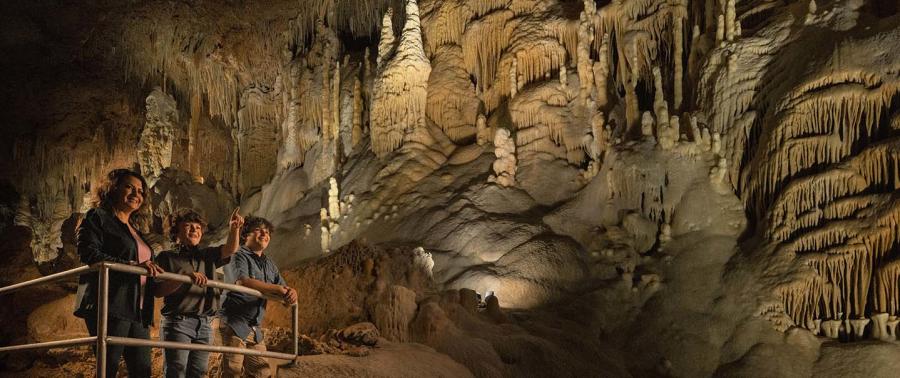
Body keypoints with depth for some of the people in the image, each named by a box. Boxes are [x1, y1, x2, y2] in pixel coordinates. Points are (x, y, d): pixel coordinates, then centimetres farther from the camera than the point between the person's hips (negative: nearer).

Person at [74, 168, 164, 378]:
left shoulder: (134, 230, 25)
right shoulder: (97, 218, 2)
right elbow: (89, 254, -14)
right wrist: (133, 265, -21)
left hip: (137, 311, 8)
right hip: (109, 307, -8)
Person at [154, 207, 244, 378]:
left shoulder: (207, 255, 18)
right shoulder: (167, 257, 4)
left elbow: (230, 249, 1)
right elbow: (157, 291, -8)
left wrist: (234, 229, -19)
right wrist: (185, 276, -20)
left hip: (204, 325, 5)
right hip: (178, 322, -5)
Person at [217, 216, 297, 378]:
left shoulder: (270, 265, 19)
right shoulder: (238, 256, -4)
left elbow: (282, 290, 13)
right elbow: (242, 281, -23)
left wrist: (291, 293, -14)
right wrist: (276, 289, -19)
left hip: (255, 328, 8)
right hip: (234, 324, -8)